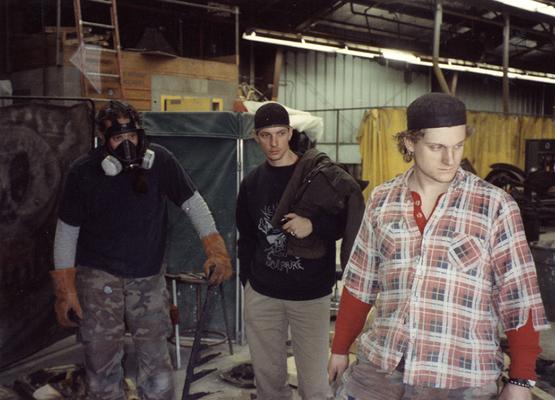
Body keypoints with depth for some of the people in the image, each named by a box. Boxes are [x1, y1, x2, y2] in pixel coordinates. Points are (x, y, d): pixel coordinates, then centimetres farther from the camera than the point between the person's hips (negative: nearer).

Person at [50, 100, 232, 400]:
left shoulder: (160, 160, -8)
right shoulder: (84, 171, -8)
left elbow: (193, 203, -5)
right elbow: (66, 231, -2)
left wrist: (216, 250, -17)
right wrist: (65, 290, -5)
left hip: (149, 275, 1)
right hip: (98, 275, -1)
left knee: (156, 359, 5)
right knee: (102, 362, 4)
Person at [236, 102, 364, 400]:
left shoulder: (320, 175, -7)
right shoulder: (251, 183, 7)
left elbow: (347, 222, -5)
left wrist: (314, 225, -21)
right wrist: (246, 279, 14)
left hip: (310, 294, -3)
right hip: (261, 295, 4)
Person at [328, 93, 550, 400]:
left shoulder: (494, 205, -8)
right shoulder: (382, 200, 1)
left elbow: (518, 296, -6)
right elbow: (360, 284, 8)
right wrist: (340, 348, 11)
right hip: (380, 364, 3)